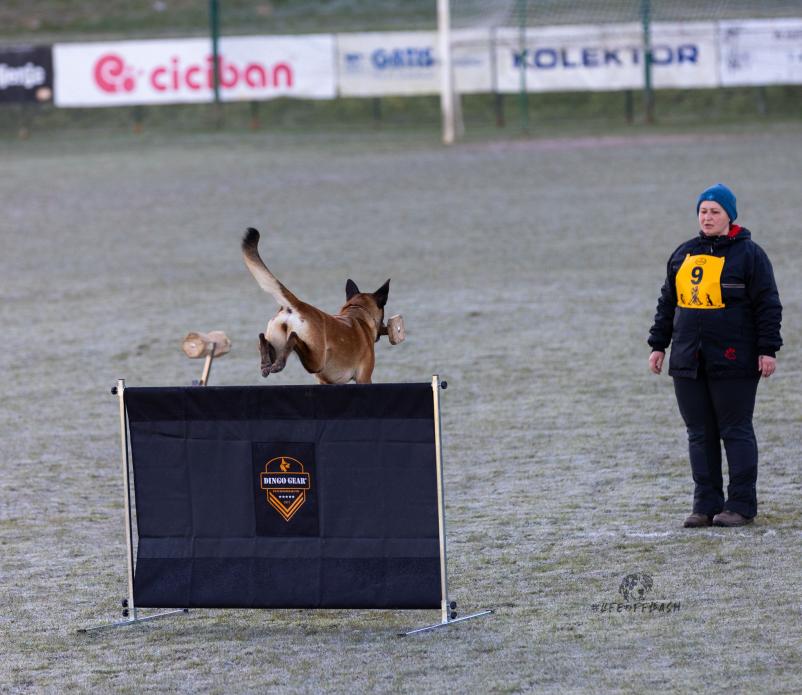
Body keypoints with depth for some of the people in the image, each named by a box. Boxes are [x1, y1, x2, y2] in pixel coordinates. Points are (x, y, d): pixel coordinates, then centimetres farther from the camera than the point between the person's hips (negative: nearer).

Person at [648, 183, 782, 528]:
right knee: (700, 434, 6)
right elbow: (667, 303, 20)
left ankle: (741, 505, 2)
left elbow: (768, 305, -4)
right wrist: (658, 344, 15)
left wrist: (767, 350, -10)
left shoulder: (749, 254, -2)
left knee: (736, 431, -2)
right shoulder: (684, 254, 14)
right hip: (689, 363, 5)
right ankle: (706, 505, 10)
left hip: (733, 363, -5)